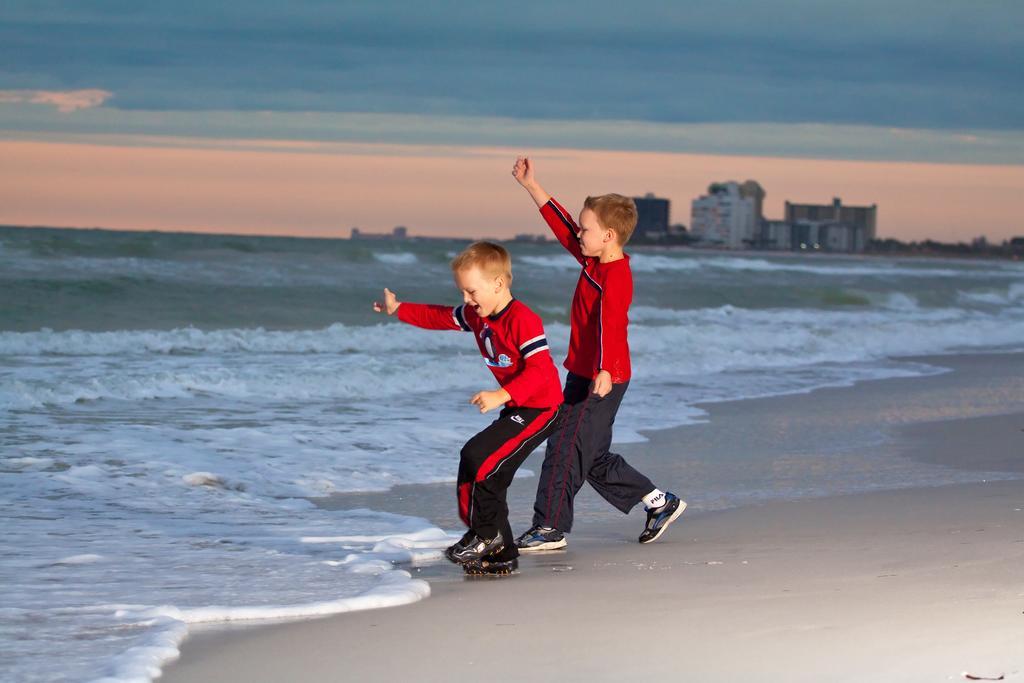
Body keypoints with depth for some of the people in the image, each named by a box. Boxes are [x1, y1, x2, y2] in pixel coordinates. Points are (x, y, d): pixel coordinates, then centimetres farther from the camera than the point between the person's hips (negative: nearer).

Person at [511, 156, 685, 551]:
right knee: (595, 459, 15)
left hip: (601, 381, -10)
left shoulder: (616, 276, -19)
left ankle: (550, 528, -2)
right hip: (583, 375, 10)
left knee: (566, 449, -7)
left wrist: (605, 371, -45)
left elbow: (610, 323, -33)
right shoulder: (593, 261, 9)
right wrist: (531, 187, 21)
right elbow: (561, 225, 20)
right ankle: (659, 503, 24)